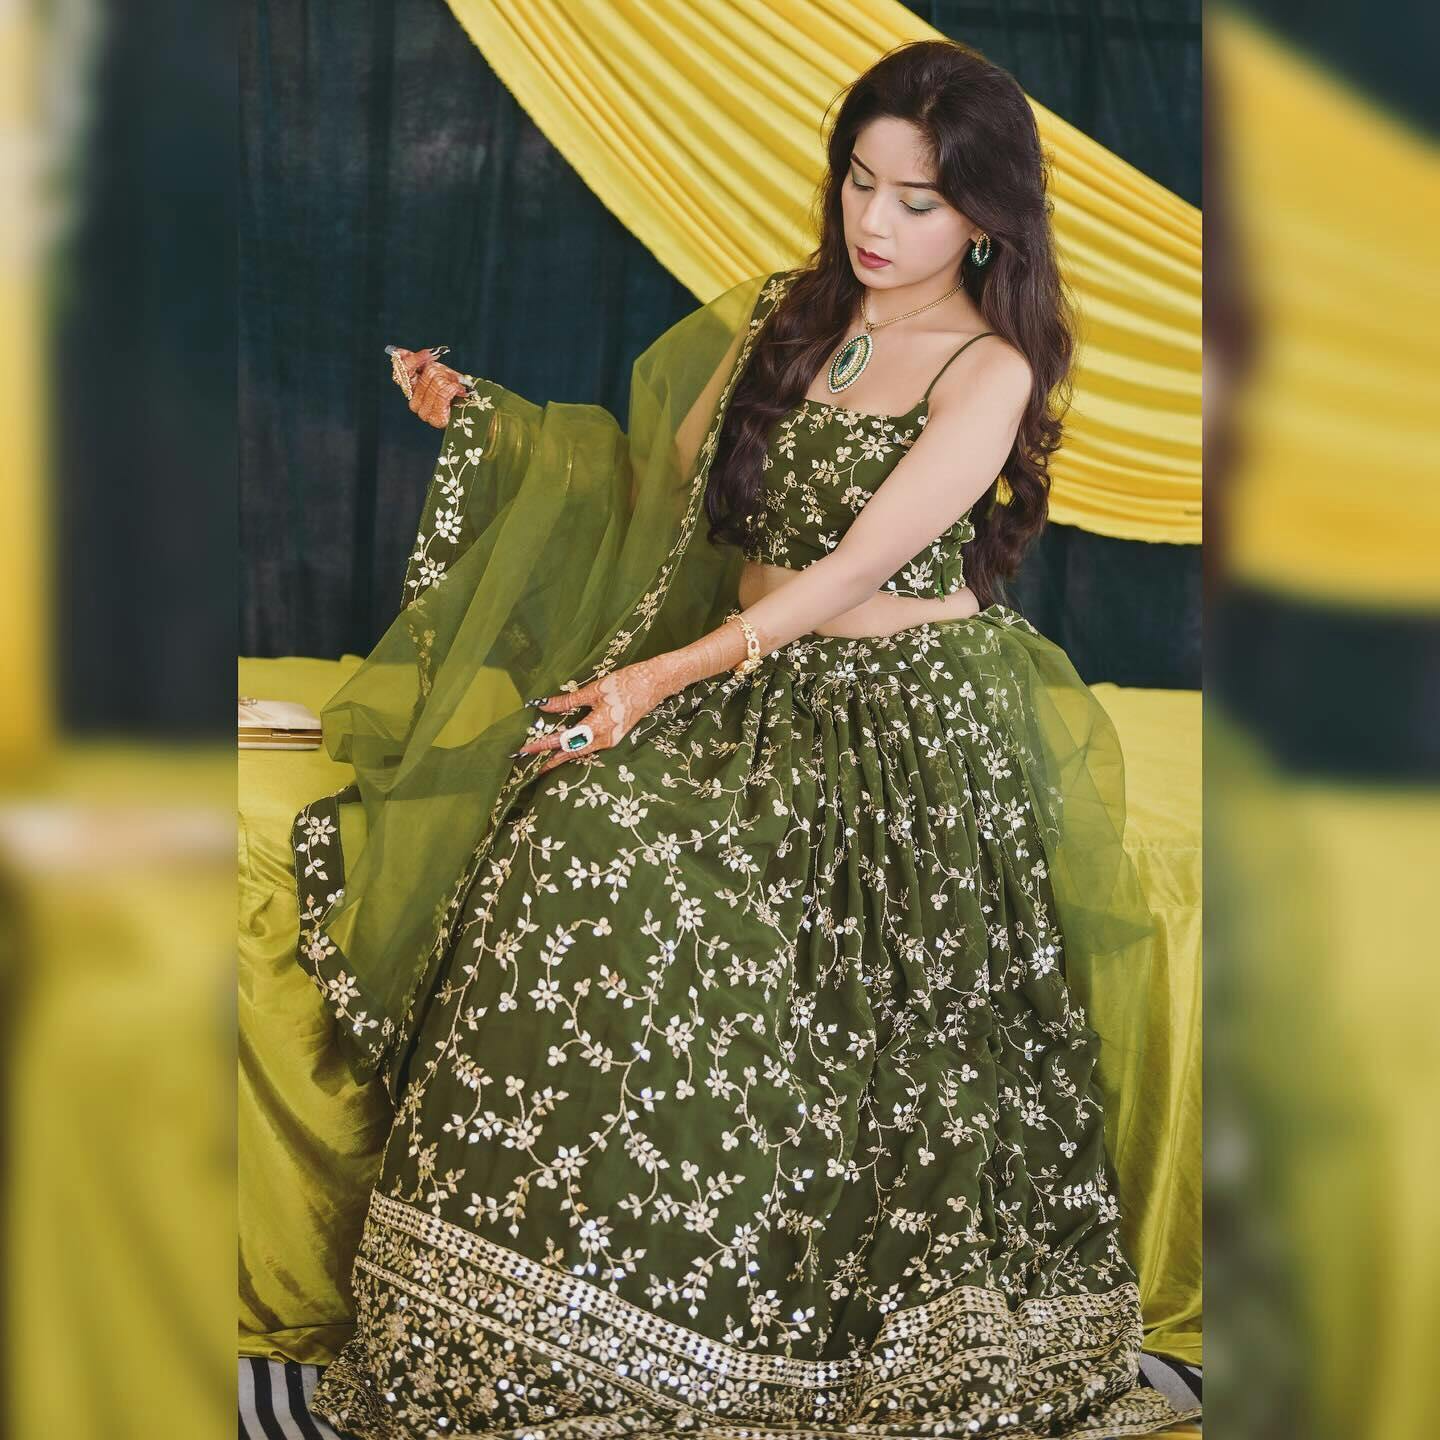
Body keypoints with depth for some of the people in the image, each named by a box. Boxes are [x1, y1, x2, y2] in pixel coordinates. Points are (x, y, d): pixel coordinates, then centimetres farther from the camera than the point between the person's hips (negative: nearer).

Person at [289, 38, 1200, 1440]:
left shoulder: (991, 371, -4)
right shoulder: (783, 314, 15)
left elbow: (860, 564, -13)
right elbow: (662, 480, 20)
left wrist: (667, 673, -22)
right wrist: (485, 418, 9)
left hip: (901, 715, -5)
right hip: (744, 682, 5)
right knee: (577, 846, -19)